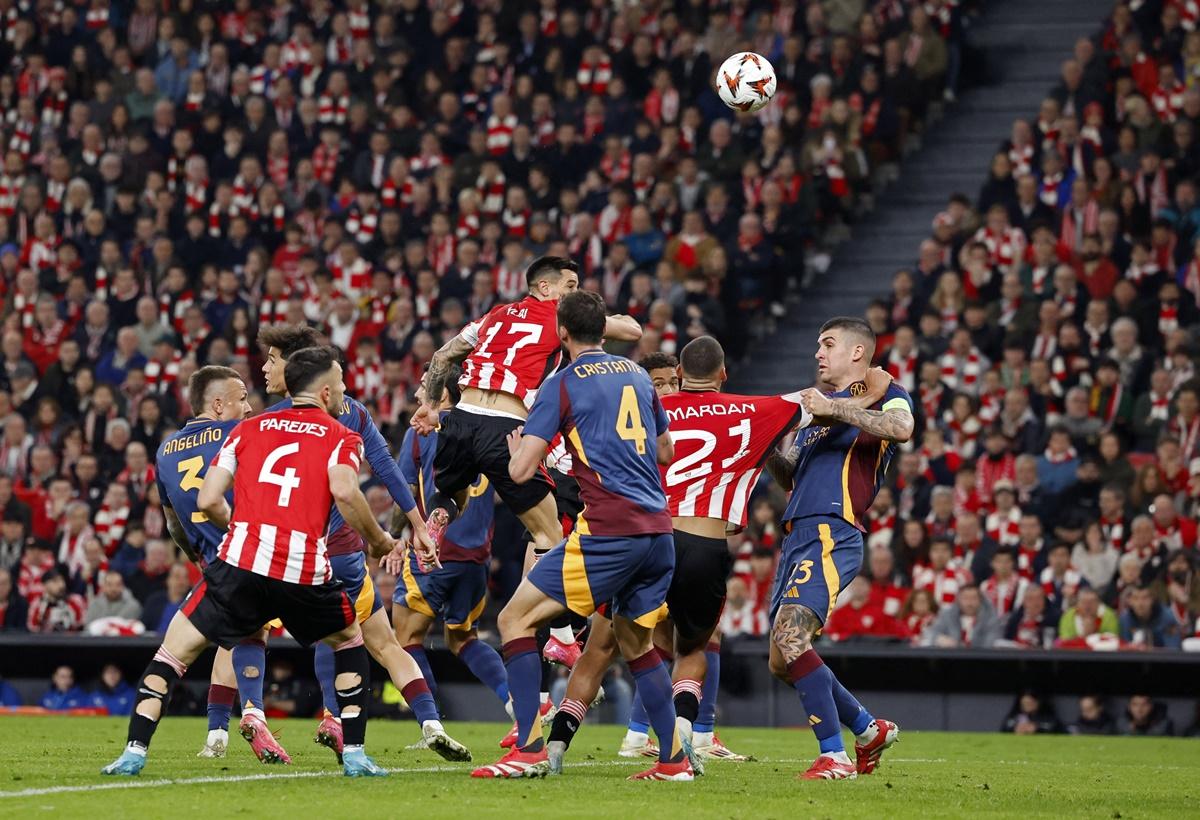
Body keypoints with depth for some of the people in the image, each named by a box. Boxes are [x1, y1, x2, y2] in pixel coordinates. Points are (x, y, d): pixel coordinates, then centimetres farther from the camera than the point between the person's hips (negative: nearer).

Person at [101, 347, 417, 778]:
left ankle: (134, 751, -5)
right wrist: (379, 540, 6)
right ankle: (354, 754, 18)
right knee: (350, 639, 27)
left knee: (175, 650, 11)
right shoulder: (341, 437, 12)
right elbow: (344, 491, -9)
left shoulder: (248, 429, 20)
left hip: (240, 563, 1)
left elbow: (208, 499, 13)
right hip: (305, 572, -1)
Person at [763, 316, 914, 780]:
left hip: (831, 536, -9)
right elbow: (791, 477, 30)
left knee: (789, 637, -25)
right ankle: (869, 730, 24)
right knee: (782, 661, 9)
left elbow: (902, 427, -22)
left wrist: (833, 409, -19)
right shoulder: (822, 405, 29)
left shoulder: (881, 394, 3)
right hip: (798, 535, 9)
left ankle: (835, 755, -22)